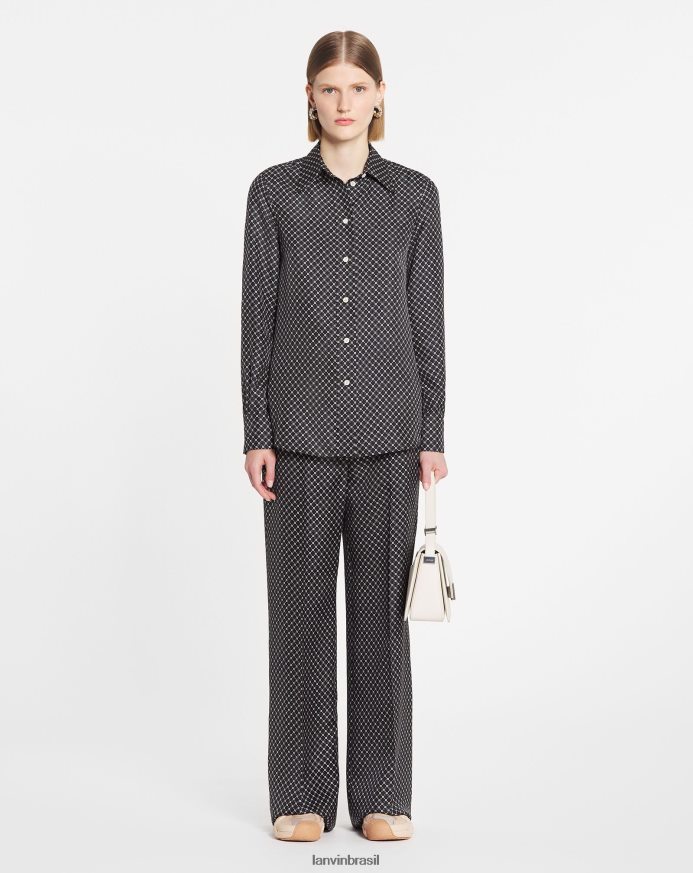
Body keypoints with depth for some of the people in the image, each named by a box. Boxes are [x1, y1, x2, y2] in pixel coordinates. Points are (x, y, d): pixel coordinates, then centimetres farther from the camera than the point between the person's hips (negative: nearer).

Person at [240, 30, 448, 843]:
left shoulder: (415, 194, 5)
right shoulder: (274, 190, 2)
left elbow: (427, 318, 4)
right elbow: (257, 314, 0)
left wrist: (432, 433, -1)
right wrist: (256, 431, -6)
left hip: (387, 430, 1)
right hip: (301, 428, -1)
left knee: (382, 607, 6)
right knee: (301, 608, 4)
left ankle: (382, 793, 18)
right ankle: (302, 794, 16)